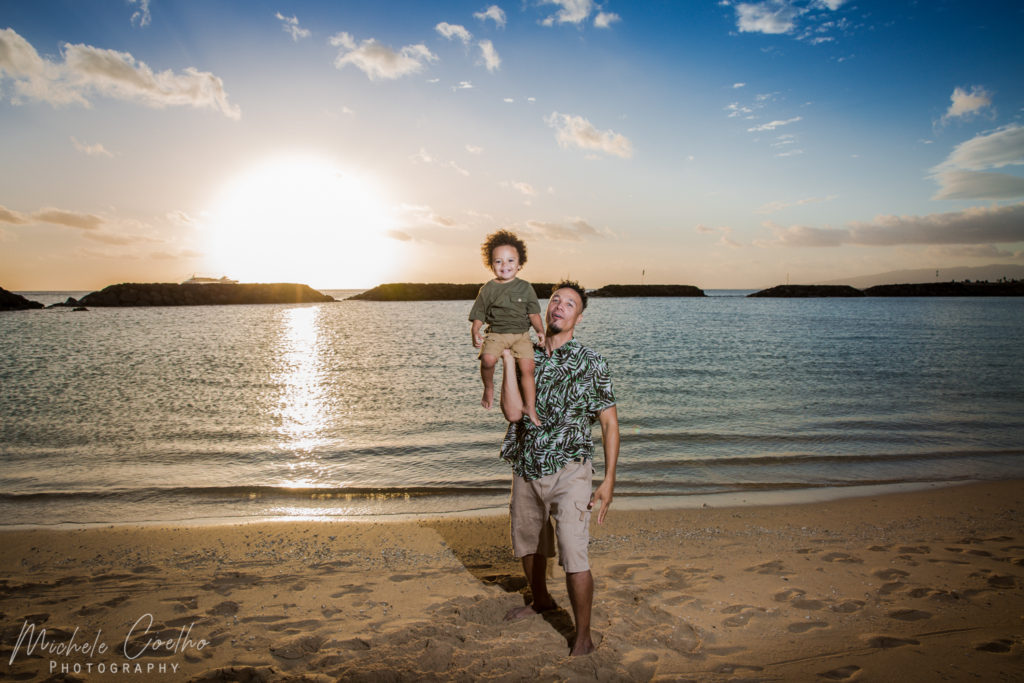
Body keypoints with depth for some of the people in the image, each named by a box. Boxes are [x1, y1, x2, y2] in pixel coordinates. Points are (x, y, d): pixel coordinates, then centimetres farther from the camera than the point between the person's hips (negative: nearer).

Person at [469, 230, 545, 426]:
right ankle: (488, 387, 2)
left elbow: (533, 313, 7)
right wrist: (475, 332, -11)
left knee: (527, 367, -14)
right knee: (488, 359, -27)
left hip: (521, 334, 1)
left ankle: (529, 406, 0)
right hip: (495, 334, -1)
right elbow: (479, 314, 6)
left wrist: (540, 330, -8)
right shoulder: (488, 289, 5)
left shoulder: (525, 287, 7)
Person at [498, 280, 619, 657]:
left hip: (568, 472, -4)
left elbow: (610, 423, -5)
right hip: (526, 471, 5)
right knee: (527, 544, 22)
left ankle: (583, 637, 8)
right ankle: (540, 600, 49)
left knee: (574, 556, -12)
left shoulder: (590, 363, -8)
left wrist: (609, 481, -10)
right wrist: (508, 358, -18)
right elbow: (512, 412, -14)